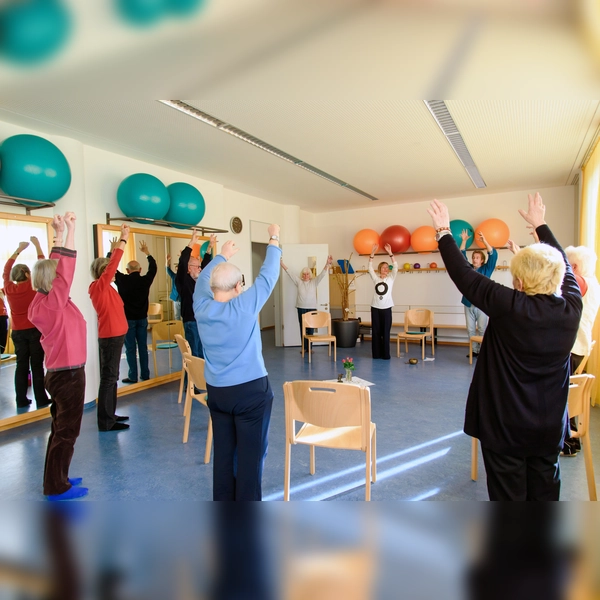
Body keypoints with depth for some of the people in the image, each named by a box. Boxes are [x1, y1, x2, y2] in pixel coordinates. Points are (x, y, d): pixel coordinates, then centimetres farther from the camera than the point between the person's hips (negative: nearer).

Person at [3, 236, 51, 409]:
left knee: (21, 365, 10)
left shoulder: (8, 288, -1)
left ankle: (21, 400, 14)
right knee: (37, 365, 0)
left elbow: (6, 268, 14)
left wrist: (19, 249, 18)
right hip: (35, 330, -4)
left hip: (18, 332, 4)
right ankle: (41, 399, 4)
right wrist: (37, 245, 3)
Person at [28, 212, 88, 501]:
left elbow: (59, 269, 8)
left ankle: (56, 479, 31)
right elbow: (66, 272, -27)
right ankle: (57, 487, 15)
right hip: (68, 373, -9)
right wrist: (68, 232, -25)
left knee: (61, 428, 19)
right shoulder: (51, 303, -21)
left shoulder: (46, 301, 4)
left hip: (62, 372, 9)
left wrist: (61, 235, 5)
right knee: (66, 430, 2)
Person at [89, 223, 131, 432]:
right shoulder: (98, 286, -13)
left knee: (112, 377, 14)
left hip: (114, 335, 10)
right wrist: (123, 240, -16)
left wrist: (115, 248, 24)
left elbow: (111, 265, 24)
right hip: (110, 337, -10)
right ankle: (105, 422, 0)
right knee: (108, 377, -6)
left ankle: (110, 415, 24)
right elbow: (113, 265, -19)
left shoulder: (105, 287, 10)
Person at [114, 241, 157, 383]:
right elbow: (153, 268, 13)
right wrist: (147, 252, 22)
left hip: (128, 319, -3)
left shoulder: (122, 280, -11)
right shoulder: (145, 280, -4)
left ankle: (133, 376, 5)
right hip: (142, 318, 3)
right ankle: (145, 374, 14)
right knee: (143, 347, 9)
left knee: (130, 348, 2)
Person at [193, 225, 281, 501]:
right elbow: (268, 275, -9)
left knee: (223, 451, 15)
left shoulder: (201, 308, -4)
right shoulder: (245, 306, -17)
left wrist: (221, 256, 27)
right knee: (251, 452, 6)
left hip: (216, 391, 5)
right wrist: (274, 240, 4)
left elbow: (203, 279, 14)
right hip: (251, 390, -5)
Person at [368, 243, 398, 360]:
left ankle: (385, 354, 8)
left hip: (386, 308, -1)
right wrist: (372, 253, -12)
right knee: (376, 331, 4)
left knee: (385, 332, 1)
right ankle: (376, 354, 12)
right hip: (375, 308, 1)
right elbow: (370, 268, -2)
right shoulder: (376, 278, 8)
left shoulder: (390, 278, 6)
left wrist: (390, 253, -16)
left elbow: (396, 267, -7)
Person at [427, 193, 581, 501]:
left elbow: (465, 275, -15)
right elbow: (563, 266, 11)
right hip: (550, 426, 5)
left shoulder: (510, 307, -22)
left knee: (508, 492, 9)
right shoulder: (572, 307, -7)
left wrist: (444, 233, -4)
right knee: (545, 490, 18)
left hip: (505, 425, -5)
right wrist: (540, 225, 24)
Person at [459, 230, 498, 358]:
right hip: (469, 304, 3)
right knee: (470, 330, 6)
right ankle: (474, 350, 14)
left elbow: (493, 255, -7)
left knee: (482, 330, 1)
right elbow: (461, 256, 10)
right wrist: (464, 241, 0)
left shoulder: (486, 269, 4)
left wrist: (484, 241, -15)